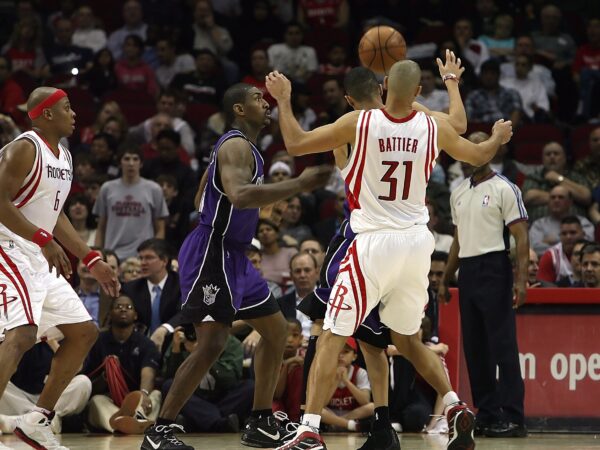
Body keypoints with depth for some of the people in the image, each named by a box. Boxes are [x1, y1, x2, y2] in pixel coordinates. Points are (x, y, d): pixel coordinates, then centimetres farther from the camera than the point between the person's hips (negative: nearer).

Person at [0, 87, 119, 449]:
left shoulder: (63, 156, 15)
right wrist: (44, 240, -29)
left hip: (41, 259, 10)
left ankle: (38, 420, 14)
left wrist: (91, 260, 20)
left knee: (85, 333, 10)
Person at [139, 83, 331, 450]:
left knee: (276, 329, 13)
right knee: (212, 343, -16)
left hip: (232, 257, 11)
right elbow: (238, 195, -35)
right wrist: (299, 185, -36)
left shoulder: (244, 147, 17)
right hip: (210, 254, -11)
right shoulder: (236, 145, -15)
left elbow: (203, 196, 26)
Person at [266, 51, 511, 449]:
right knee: (409, 339, 24)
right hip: (417, 241, 4)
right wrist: (499, 137, 42)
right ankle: (457, 408, 14)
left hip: (374, 241, -4)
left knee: (332, 337, -3)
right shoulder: (435, 128, 0)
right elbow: (478, 156, 19)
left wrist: (283, 99, 11)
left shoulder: (359, 123, -10)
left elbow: (296, 144, -5)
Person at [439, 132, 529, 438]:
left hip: (494, 269, -7)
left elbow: (521, 238, -9)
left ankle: (512, 417, -10)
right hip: (467, 272, 7)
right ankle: (487, 415, 12)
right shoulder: (459, 193, 16)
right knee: (474, 348, 7)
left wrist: (521, 280, -19)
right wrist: (445, 280, 18)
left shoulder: (504, 189, -4)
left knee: (503, 345, -9)